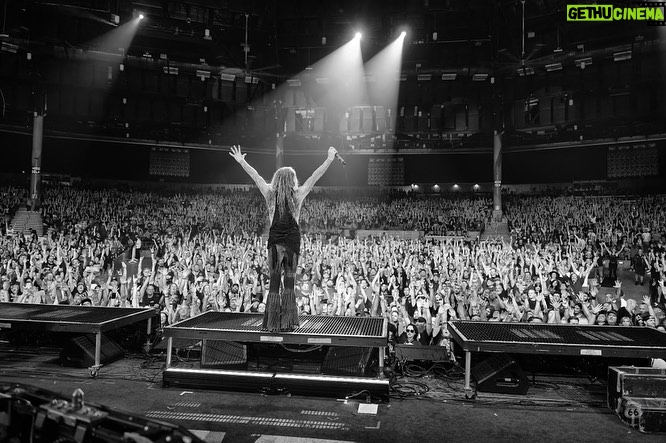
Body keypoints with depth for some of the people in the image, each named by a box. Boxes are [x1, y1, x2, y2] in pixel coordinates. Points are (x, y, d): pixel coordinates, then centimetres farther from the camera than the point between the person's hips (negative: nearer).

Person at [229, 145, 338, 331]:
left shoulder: (270, 193, 0)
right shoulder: (298, 195, -4)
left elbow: (255, 176, 11)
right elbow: (315, 176, 2)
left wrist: (241, 161, 23)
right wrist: (329, 159, 9)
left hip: (275, 240, 1)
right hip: (293, 240, -1)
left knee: (274, 281, 6)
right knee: (289, 281, 7)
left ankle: (272, 323, 5)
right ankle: (288, 322, 8)